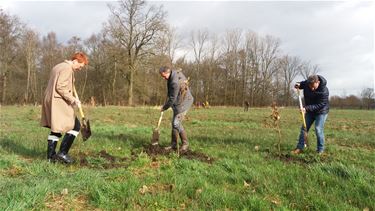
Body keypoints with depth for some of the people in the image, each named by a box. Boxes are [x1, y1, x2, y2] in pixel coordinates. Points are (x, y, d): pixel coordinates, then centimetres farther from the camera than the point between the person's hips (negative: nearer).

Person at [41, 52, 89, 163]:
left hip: (49, 101, 10)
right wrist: (73, 99, -16)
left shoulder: (58, 66, 21)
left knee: (56, 129, 15)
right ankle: (63, 152, -5)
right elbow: (60, 87, -19)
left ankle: (51, 155, 17)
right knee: (75, 126, -3)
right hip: (58, 102, -10)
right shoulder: (67, 69, -11)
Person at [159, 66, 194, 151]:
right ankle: (173, 144, 16)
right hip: (178, 103, 10)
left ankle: (185, 143, 3)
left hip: (183, 103, -10)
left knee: (176, 123, -12)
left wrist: (164, 107, -9)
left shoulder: (175, 82, -31)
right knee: (174, 123, 10)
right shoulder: (176, 72, -1)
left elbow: (172, 99, -24)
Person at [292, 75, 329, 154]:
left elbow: (319, 105, -30)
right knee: (304, 128, 3)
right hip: (310, 111, 6)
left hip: (321, 111, -6)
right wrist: (299, 85, -12)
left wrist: (306, 108, -38)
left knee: (318, 129, -13)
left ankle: (320, 150, 3)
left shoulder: (324, 91, -32)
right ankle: (300, 148, 9)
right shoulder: (307, 83, -16)